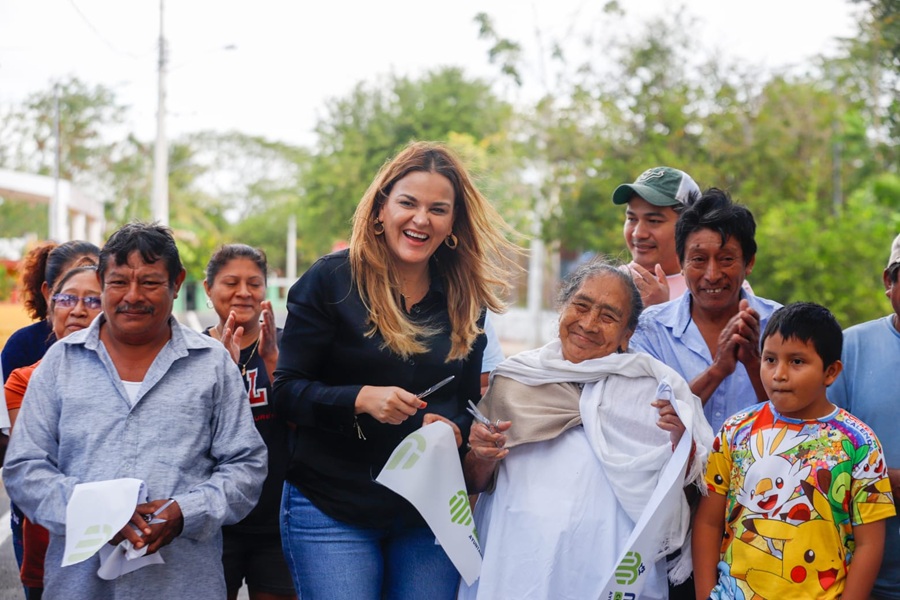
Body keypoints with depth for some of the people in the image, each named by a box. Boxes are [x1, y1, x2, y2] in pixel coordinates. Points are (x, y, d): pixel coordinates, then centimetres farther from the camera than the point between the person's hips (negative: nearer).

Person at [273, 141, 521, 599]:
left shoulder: (464, 300, 8)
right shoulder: (331, 280, -5)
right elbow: (288, 390, -7)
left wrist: (454, 430, -8)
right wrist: (361, 399, -24)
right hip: (332, 506, -4)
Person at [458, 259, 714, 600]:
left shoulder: (654, 386, 1)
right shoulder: (514, 378, 5)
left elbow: (690, 478, 0)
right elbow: (474, 483, 10)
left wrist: (681, 438, -19)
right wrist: (483, 458, -11)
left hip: (610, 566, -2)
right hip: (514, 562, 2)